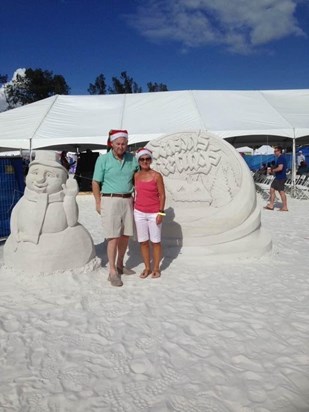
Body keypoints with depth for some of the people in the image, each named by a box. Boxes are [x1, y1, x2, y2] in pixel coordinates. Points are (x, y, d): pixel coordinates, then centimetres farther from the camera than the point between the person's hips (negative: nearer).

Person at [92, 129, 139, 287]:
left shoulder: (132, 159, 6)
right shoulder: (103, 159, -4)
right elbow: (95, 183, -2)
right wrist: (98, 203, -7)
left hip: (127, 201, 4)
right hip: (110, 200, -4)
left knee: (125, 235, 10)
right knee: (113, 236, -6)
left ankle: (120, 264, 29)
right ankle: (113, 272, 1)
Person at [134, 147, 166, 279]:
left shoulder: (157, 176, -7)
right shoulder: (136, 176, 4)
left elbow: (162, 195, -6)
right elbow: (136, 193, 11)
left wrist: (161, 212, -12)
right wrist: (134, 210, 9)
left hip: (154, 213, -3)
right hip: (139, 213, 4)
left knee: (155, 241, 6)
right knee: (143, 242, 9)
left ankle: (156, 268, 18)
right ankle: (147, 268, 22)